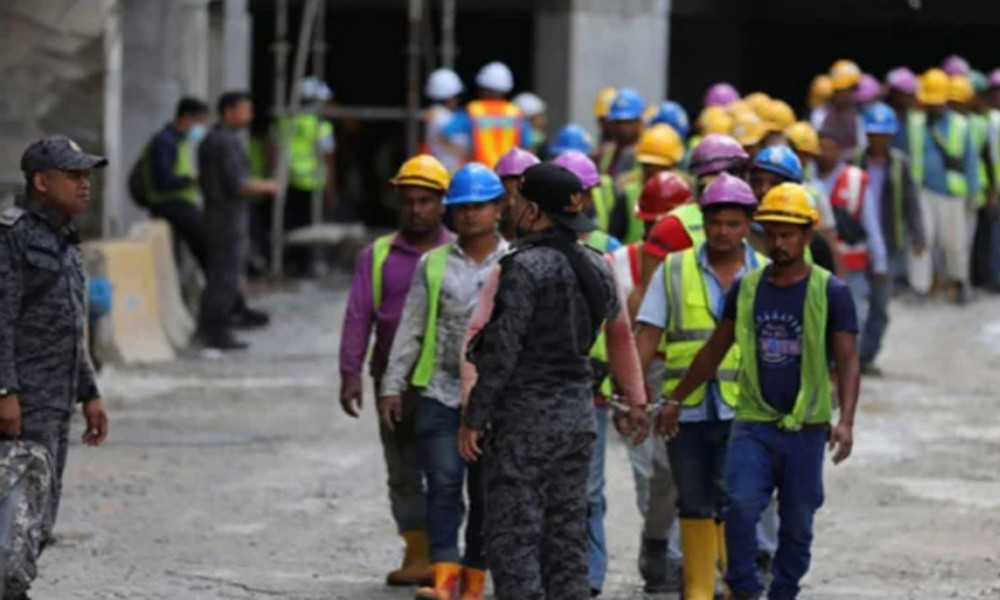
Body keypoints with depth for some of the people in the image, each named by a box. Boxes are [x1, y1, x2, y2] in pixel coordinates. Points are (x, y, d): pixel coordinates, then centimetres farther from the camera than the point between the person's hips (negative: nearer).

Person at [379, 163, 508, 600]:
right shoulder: (433, 265, 7)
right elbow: (411, 329, 8)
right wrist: (393, 385, 3)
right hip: (440, 390, 0)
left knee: (486, 493, 6)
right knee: (443, 485, -9)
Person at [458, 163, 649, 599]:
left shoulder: (524, 268, -15)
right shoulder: (596, 267, 8)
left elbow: (501, 351, -17)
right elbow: (620, 336, 18)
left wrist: (473, 419, -12)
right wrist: (636, 401, 28)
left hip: (525, 416, -8)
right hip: (579, 414, 8)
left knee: (511, 537, -4)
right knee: (567, 535, 12)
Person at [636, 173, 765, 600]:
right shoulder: (674, 270, 7)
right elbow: (648, 337, 5)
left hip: (743, 411, -2)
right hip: (687, 412, 2)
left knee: (732, 506, -9)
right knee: (694, 506, 7)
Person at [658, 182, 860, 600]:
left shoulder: (831, 293, -2)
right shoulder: (745, 289, 7)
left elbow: (847, 361, -5)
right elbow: (714, 351, 17)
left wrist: (846, 420, -19)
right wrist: (675, 400, 18)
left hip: (806, 428, -1)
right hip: (753, 424, 1)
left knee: (796, 525, 4)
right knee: (741, 504, -18)